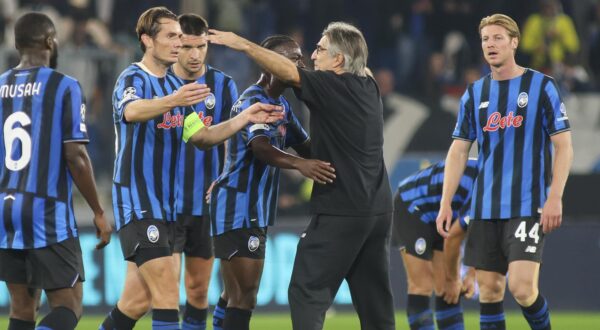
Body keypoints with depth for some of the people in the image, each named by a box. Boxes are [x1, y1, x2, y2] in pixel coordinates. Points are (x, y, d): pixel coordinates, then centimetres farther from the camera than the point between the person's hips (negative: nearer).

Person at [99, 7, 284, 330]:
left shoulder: (175, 85, 14)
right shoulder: (133, 79, -12)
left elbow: (201, 136, 16)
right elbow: (132, 111, -35)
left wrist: (246, 118, 3)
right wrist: (172, 101, -55)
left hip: (166, 203, 8)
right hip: (137, 202, -8)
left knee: (137, 301, 8)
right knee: (167, 292, -16)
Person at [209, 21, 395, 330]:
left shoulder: (332, 87, -12)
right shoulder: (368, 88, 10)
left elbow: (286, 70, -14)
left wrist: (242, 44, -6)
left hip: (341, 212, -8)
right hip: (379, 209, 8)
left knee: (307, 291, -4)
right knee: (373, 295, 10)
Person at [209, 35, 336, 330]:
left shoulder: (282, 105, 15)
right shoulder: (252, 101, -15)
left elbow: (305, 147, 18)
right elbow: (261, 147, -33)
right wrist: (299, 164, -50)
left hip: (256, 211, 10)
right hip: (237, 208, -10)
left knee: (238, 295, 15)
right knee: (243, 297, -14)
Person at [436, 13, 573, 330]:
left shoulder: (542, 86, -2)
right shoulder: (474, 93, 10)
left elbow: (563, 146, -3)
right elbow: (458, 150, 12)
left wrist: (555, 198, -13)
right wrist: (446, 203, 4)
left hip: (529, 206, -5)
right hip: (485, 209, 5)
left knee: (522, 287, -16)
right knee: (489, 290, 4)